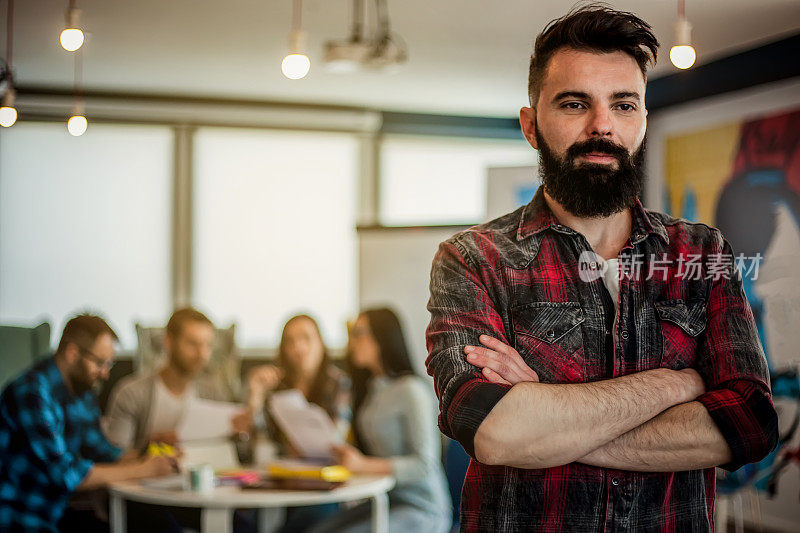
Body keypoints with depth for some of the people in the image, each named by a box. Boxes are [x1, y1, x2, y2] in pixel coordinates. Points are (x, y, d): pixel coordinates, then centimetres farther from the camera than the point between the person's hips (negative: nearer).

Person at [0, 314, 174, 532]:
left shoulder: (81, 390, 9)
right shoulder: (33, 393, -21)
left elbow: (97, 449, 16)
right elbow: (66, 474, -24)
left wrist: (143, 457, -2)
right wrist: (142, 470, -18)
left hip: (53, 513, 9)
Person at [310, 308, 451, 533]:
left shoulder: (411, 390, -12)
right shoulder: (373, 390, 15)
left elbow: (426, 464, -18)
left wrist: (365, 465, -24)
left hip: (421, 510, -8)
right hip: (384, 501, 8)